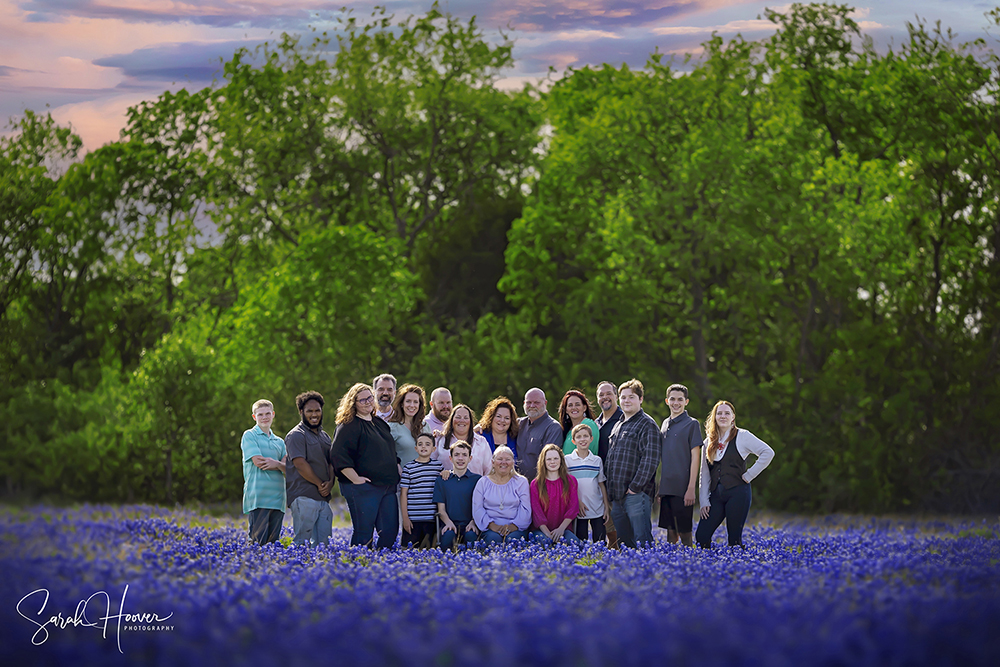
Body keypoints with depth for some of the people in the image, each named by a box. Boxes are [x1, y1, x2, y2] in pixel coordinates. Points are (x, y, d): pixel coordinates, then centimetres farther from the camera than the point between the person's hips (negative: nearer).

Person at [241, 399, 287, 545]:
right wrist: (280, 464, 2)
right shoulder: (249, 436, 4)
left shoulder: (279, 442, 21)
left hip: (277, 499, 6)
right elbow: (258, 461, -8)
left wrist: (277, 464, -10)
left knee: (273, 542, 3)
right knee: (258, 542, -12)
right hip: (258, 498, -6)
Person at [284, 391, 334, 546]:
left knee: (324, 542, 3)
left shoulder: (324, 436, 21)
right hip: (304, 497, -8)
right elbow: (300, 464, -14)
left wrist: (330, 482, -1)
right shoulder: (297, 435, -5)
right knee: (302, 541, -11)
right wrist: (320, 484, -8)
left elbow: (331, 462, 20)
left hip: (323, 497, 8)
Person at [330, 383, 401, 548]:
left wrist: (398, 470, 18)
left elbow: (391, 452, 33)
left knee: (390, 531, 3)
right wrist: (355, 478, -18)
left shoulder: (380, 423, 19)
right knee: (364, 533, -8)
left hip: (387, 487, 8)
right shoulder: (348, 426, -6)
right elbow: (337, 454, -16)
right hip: (363, 488, -7)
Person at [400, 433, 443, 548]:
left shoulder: (438, 466, 10)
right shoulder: (409, 468, 1)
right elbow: (403, 494, 1)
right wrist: (405, 518, -3)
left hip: (432, 519, 2)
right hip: (413, 519, -2)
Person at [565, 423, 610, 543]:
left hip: (598, 510, 2)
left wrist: (607, 508, 7)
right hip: (579, 510, -2)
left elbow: (602, 484, 11)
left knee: (600, 542, 1)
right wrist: (577, 502, -11)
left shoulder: (597, 460, 7)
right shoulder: (567, 460, -1)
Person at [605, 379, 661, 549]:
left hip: (637, 494, -8)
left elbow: (650, 459, -14)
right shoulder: (617, 427, 21)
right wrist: (609, 488, 16)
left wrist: (635, 487, -18)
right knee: (623, 542, 10)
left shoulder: (647, 425, -6)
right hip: (618, 496, 8)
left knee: (642, 541, -9)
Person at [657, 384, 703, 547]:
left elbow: (695, 457, -7)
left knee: (684, 532, -4)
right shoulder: (665, 424, 16)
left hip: (682, 489, -6)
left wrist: (691, 488, -14)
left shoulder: (691, 424, -3)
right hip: (666, 488, 6)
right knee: (671, 531, 9)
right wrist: (659, 488, 15)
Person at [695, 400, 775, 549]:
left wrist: (749, 475, -9)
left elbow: (768, 453, -8)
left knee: (734, 537, -5)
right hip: (716, 495, 5)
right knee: (701, 536, -6)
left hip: (737, 493, -5)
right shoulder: (709, 442, 15)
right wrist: (704, 501, 6)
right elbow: (704, 474, 14)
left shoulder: (742, 436, 1)